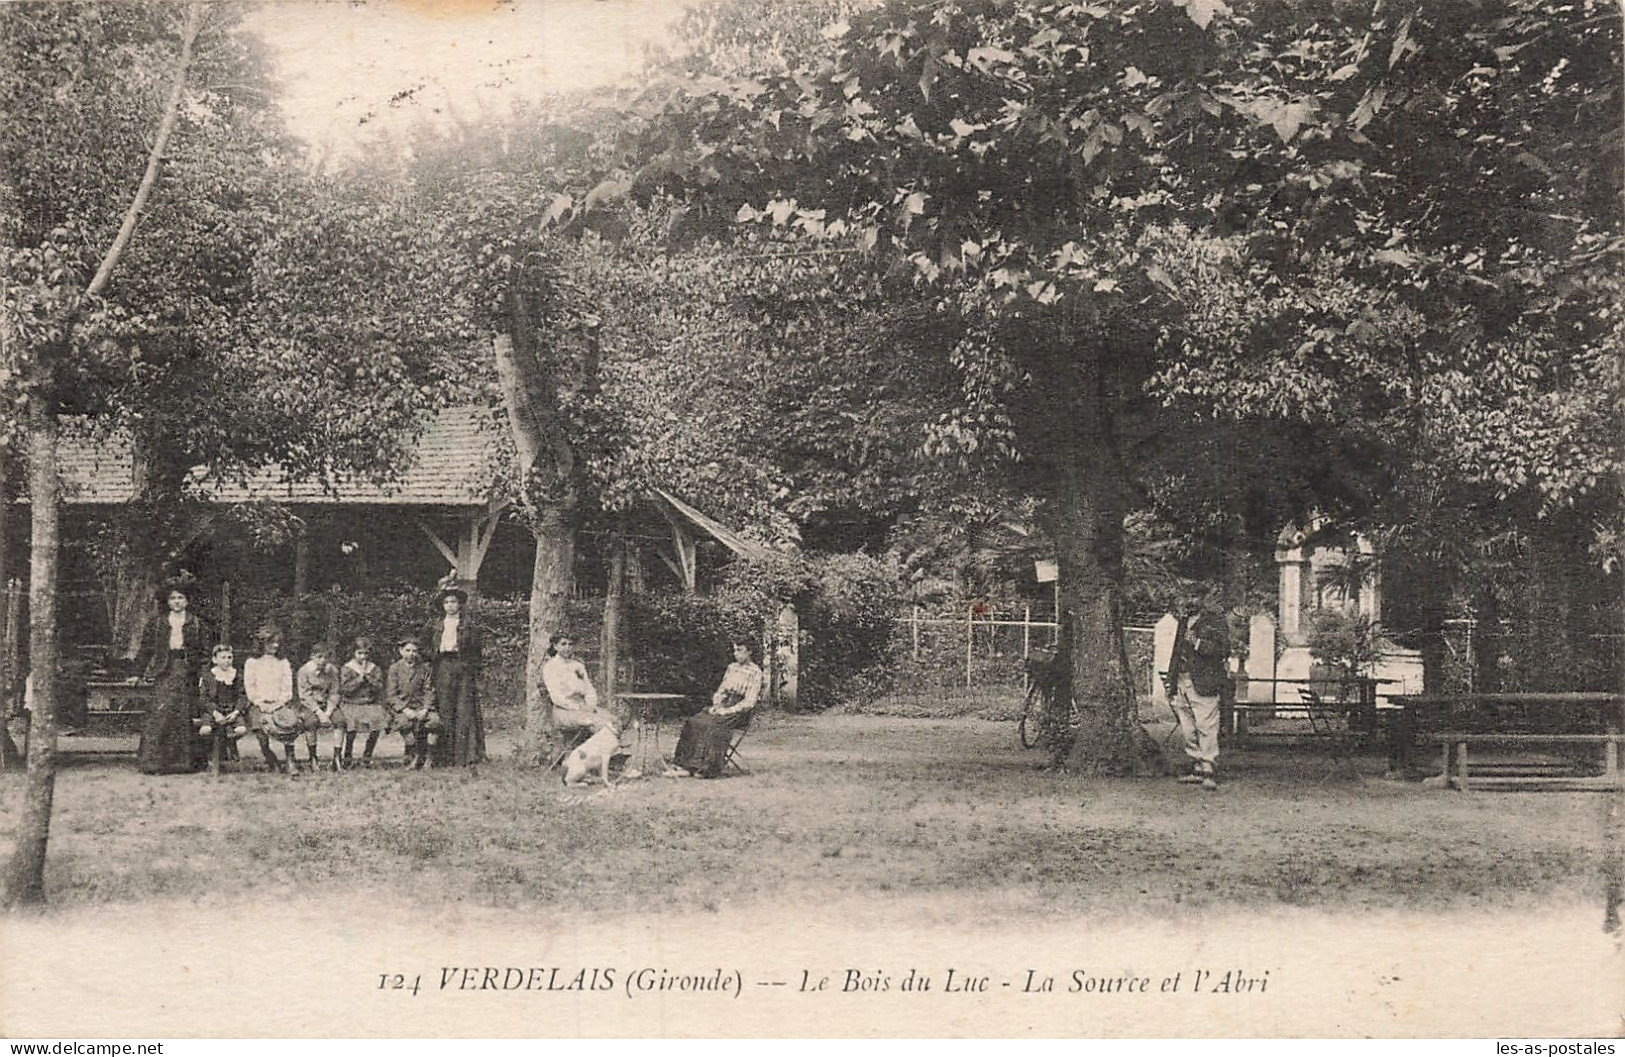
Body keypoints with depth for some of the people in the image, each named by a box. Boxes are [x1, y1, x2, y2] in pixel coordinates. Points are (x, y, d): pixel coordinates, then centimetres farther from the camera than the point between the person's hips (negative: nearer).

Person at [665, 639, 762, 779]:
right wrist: (716, 705, 2)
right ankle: (682, 763, -26)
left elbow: (749, 702, -11)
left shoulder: (755, 672, -4)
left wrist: (728, 711, -17)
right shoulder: (731, 668, 19)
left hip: (739, 710, -6)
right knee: (693, 722, -19)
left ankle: (705, 768, -36)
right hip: (723, 704, 7)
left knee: (714, 725, -34)